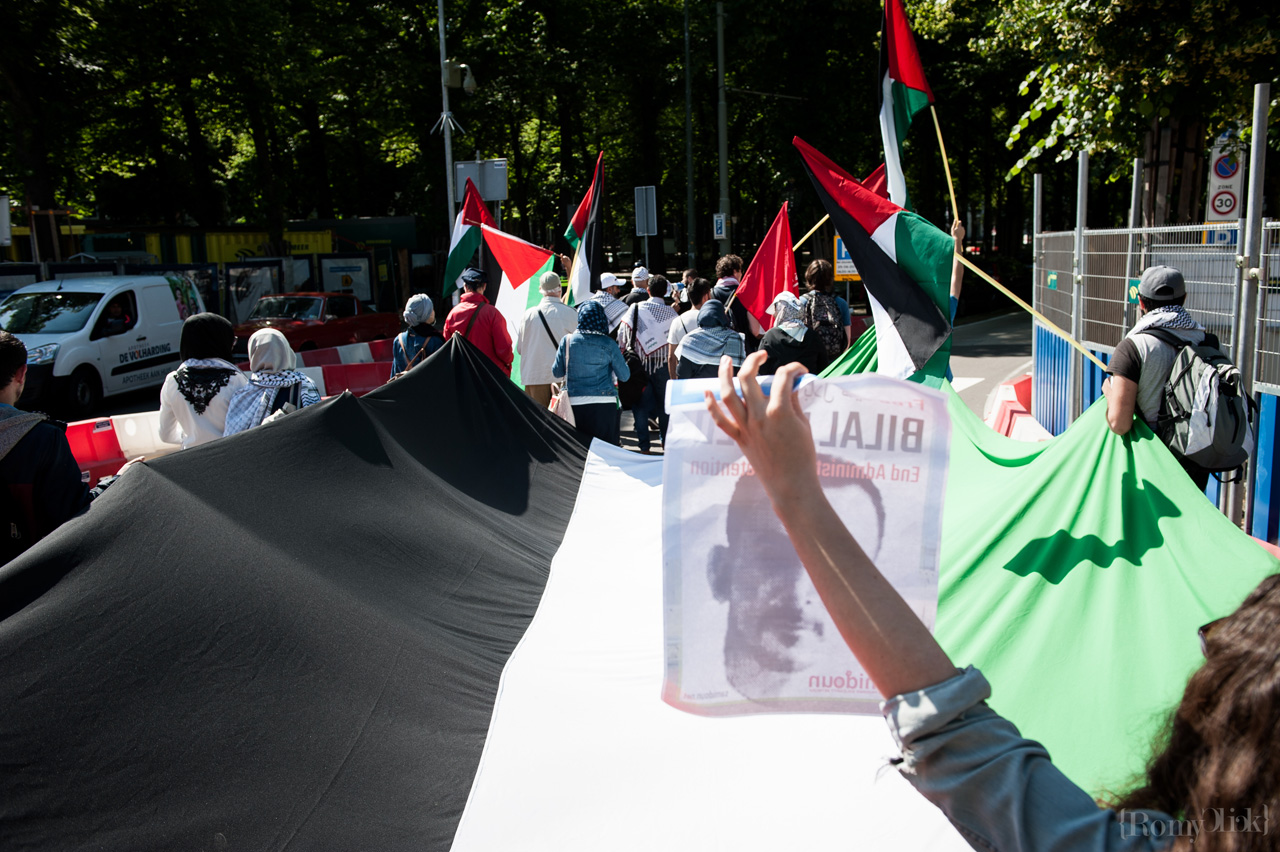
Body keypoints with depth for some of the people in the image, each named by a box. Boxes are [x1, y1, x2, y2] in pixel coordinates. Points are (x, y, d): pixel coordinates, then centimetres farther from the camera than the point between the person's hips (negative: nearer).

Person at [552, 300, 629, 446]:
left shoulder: (567, 341, 0)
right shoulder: (608, 344, -4)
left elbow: (556, 372, 7)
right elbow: (624, 376, -1)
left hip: (574, 403, 2)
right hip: (604, 404, -2)